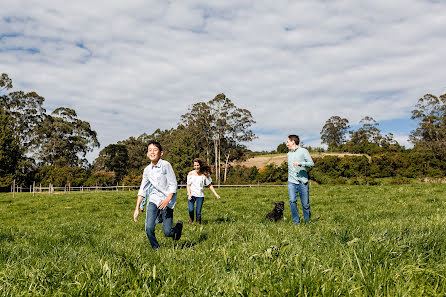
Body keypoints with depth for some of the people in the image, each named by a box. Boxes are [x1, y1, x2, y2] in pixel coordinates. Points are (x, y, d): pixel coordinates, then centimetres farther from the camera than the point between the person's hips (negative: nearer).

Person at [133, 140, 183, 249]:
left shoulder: (166, 165, -10)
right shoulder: (147, 170, 5)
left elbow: (173, 185, -10)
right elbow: (142, 190, 10)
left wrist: (167, 199, -25)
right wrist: (137, 208, 6)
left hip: (167, 200, -4)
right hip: (153, 199, 4)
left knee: (167, 232, -5)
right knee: (149, 228, -12)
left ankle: (178, 226, 30)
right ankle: (156, 249, 13)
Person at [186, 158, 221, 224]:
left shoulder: (204, 175, 1)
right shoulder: (191, 174, 2)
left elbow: (210, 185, 8)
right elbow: (188, 185, 3)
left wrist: (216, 194, 3)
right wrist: (189, 194, -11)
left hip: (200, 196, 0)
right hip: (191, 195, 0)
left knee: (198, 212, -4)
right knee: (191, 210, -15)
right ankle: (190, 221, 10)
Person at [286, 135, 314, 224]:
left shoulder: (303, 151, 1)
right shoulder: (288, 154, 18)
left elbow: (311, 163, -7)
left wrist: (300, 163, -20)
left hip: (303, 182, -3)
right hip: (292, 182, 3)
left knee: (305, 203, 0)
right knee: (292, 201, -14)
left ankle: (307, 220, 19)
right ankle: (296, 221, -4)